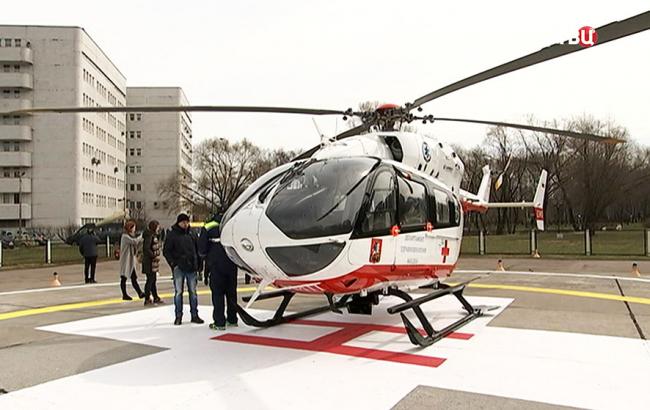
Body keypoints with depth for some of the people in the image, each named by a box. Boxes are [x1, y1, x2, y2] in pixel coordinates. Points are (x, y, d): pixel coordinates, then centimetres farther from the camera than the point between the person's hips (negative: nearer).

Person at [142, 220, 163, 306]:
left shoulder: (154, 235, 15)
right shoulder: (149, 236, -15)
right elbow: (146, 248, -23)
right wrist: (153, 255, -17)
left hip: (154, 262, 10)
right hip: (150, 262, -10)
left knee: (153, 280, 16)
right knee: (150, 280, -4)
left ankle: (156, 298, 24)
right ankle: (147, 299, 2)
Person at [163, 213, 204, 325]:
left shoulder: (191, 236, 12)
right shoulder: (172, 235, -1)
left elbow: (196, 250, 17)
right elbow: (166, 251, -2)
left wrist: (197, 265, 9)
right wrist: (173, 263, -12)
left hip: (191, 268, 4)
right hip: (178, 269, -4)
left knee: (193, 292, 7)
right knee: (178, 292, 1)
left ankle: (194, 315, 15)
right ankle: (178, 316, 10)